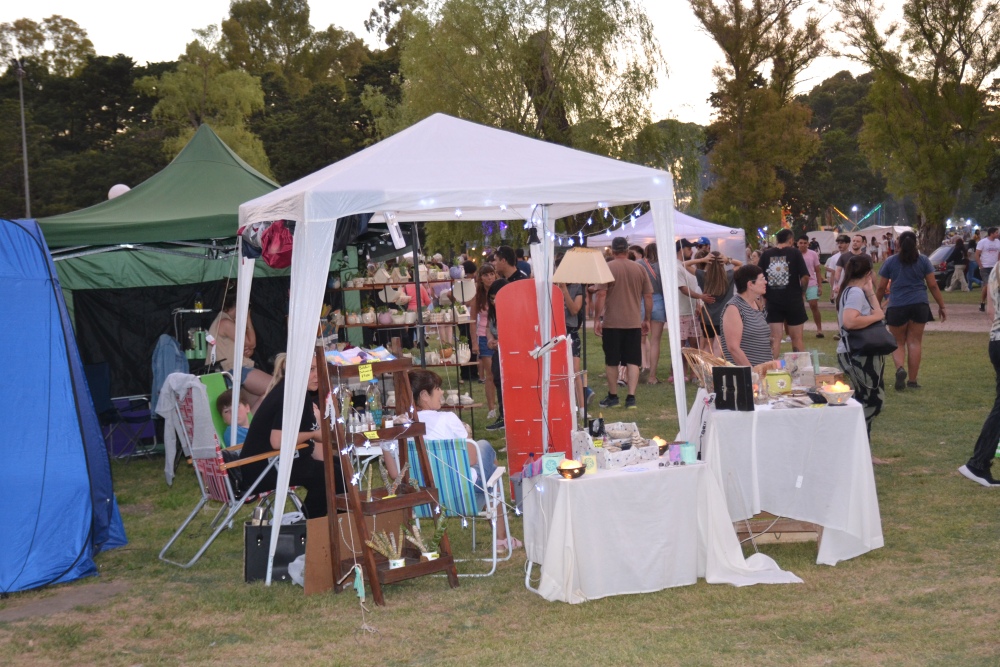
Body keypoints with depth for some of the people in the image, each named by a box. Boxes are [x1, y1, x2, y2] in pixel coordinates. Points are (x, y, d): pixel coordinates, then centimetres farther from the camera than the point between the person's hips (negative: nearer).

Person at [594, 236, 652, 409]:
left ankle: (613, 397, 16)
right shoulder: (639, 269, 5)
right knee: (633, 361, 4)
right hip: (634, 322, 2)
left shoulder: (607, 268, -5)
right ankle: (631, 397, -3)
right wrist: (647, 319, 17)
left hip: (611, 323, -2)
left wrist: (598, 318, -6)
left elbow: (601, 294, -11)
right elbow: (648, 296, 8)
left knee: (611, 361, 8)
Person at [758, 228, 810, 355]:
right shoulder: (794, 252, -5)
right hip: (793, 301, -1)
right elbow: (805, 277, -12)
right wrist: (801, 290, 6)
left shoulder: (766, 254, 0)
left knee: (775, 338, 4)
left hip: (772, 301, 2)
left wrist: (765, 296, 13)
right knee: (797, 338, 9)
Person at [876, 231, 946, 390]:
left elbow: (881, 287, 6)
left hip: (897, 307, -1)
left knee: (899, 343, 10)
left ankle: (900, 368, -18)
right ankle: (912, 380, 7)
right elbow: (933, 285, 3)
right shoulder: (923, 261, 5)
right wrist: (941, 306, 11)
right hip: (919, 305, 1)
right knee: (914, 342, 6)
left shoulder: (890, 262, 3)